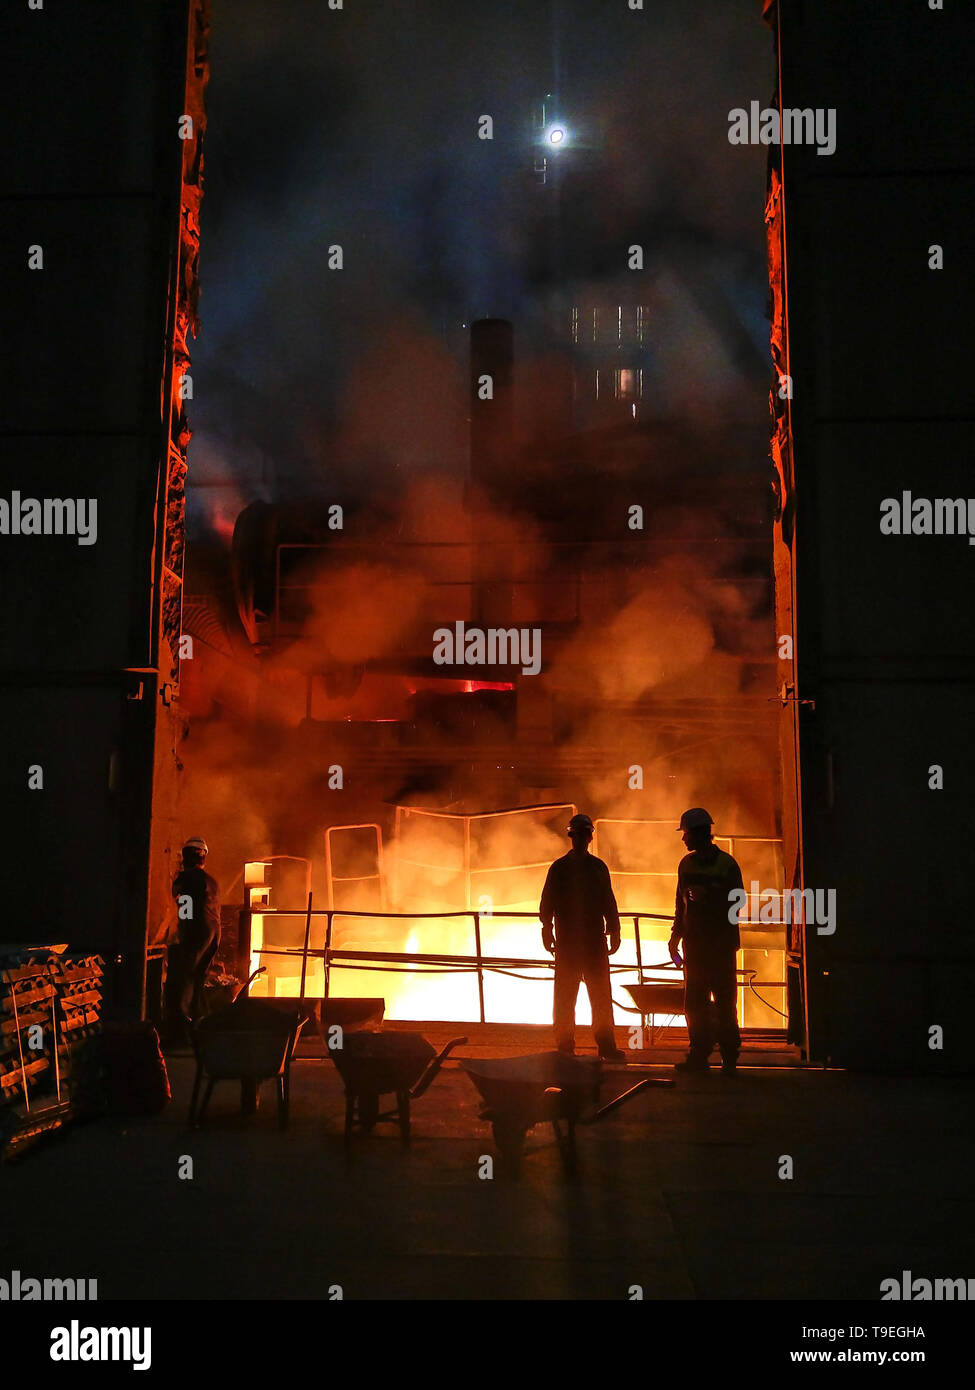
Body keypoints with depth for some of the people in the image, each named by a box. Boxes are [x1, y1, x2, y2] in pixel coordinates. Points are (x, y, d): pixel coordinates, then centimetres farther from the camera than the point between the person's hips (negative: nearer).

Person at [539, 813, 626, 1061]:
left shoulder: (598, 867, 10)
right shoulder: (559, 868, 4)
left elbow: (608, 902, 13)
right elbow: (547, 902, 3)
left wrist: (613, 931, 7)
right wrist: (547, 930, -5)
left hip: (595, 940, 2)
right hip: (567, 941, -2)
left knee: (601, 996, 3)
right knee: (565, 998, 1)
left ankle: (606, 1046, 9)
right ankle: (565, 1047, 8)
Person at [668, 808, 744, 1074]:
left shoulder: (726, 863, -4)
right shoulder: (686, 864, 11)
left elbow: (736, 902, -5)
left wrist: (708, 897, -17)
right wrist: (677, 934, 12)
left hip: (721, 944, -5)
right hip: (695, 943, 5)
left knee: (725, 1002, -3)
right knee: (694, 1002, 5)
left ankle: (729, 1056, 5)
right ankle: (699, 1055, 12)